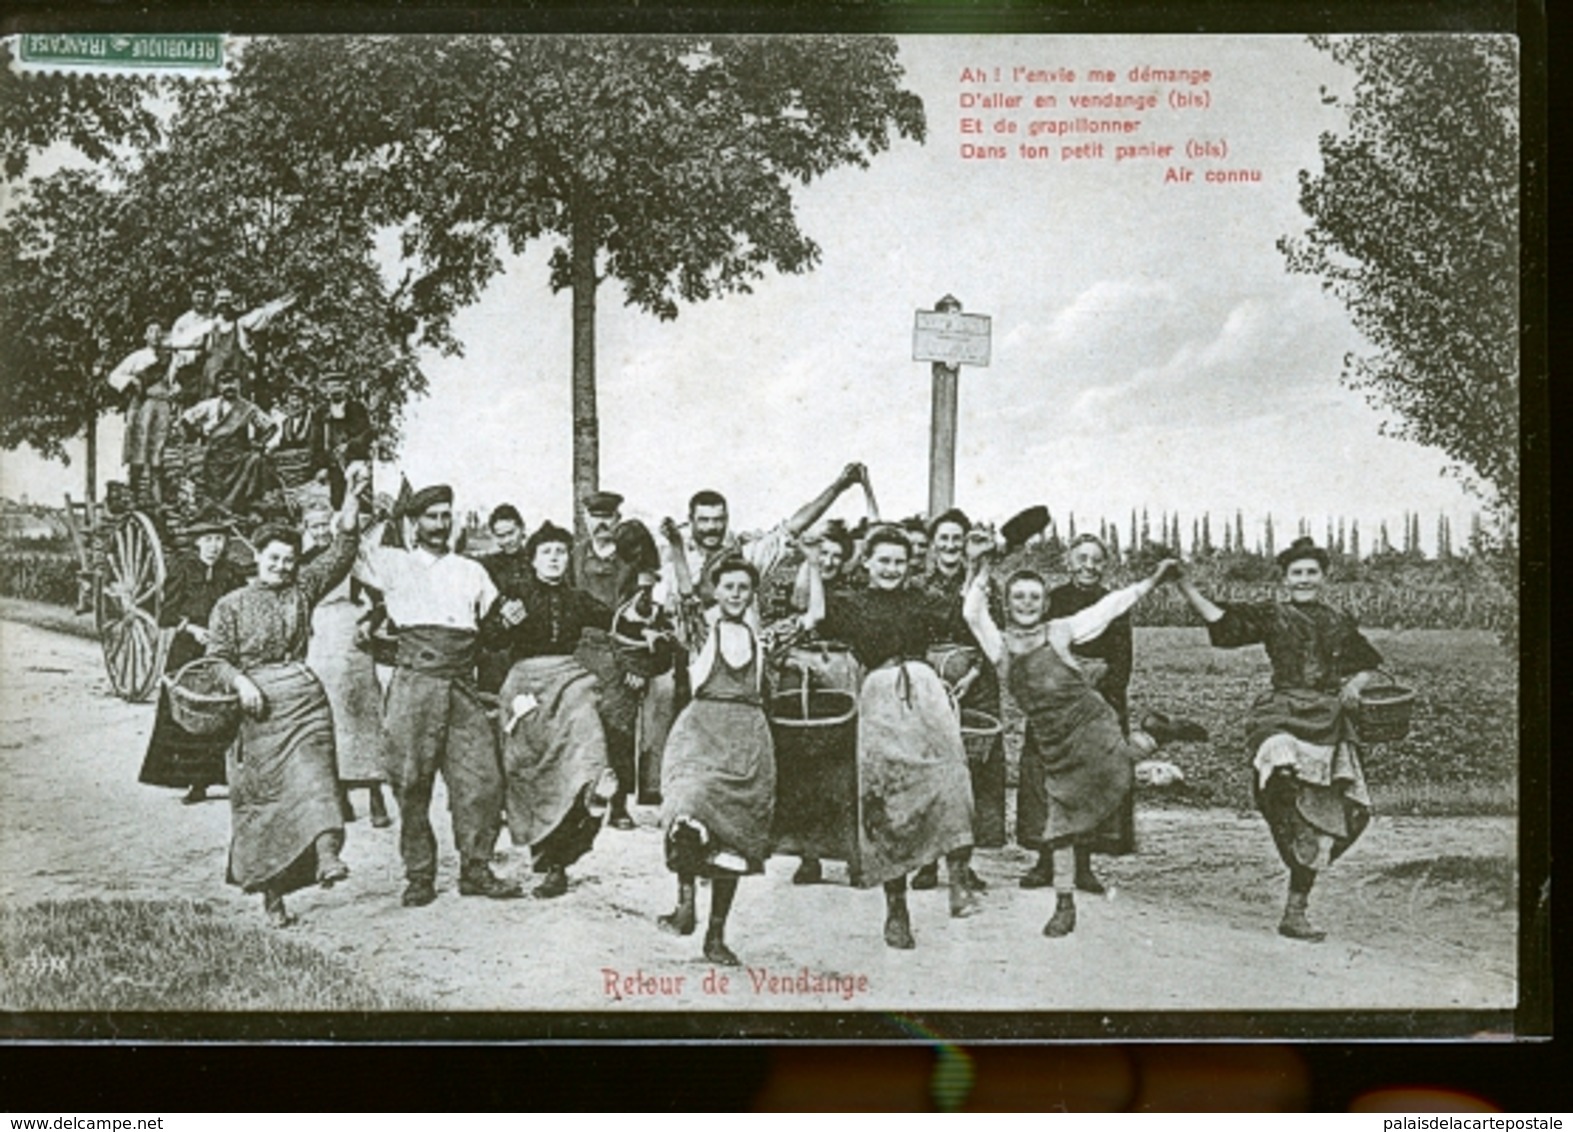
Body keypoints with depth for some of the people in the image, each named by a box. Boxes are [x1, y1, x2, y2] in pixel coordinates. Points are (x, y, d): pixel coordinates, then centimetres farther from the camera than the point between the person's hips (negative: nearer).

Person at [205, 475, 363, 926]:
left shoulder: (302, 589, 12)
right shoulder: (232, 605, 6)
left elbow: (337, 562, 6)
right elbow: (218, 656, 4)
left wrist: (348, 530, -11)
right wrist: (241, 683, -13)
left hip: (303, 694, 1)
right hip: (258, 705, -1)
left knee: (312, 775, -18)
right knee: (260, 793, 3)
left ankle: (325, 854, -36)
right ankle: (269, 888, 12)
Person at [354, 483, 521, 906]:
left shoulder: (471, 571, 23)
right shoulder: (395, 564, 12)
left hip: (462, 684, 3)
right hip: (414, 681, -3)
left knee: (480, 776, -3)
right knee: (411, 780, -3)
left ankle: (476, 868, 7)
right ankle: (418, 875, 6)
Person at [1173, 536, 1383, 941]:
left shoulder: (1340, 622, 17)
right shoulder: (1272, 616, 8)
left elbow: (1367, 664, 27)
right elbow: (1222, 621, -5)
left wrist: (1354, 686, 6)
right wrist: (1188, 590, -16)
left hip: (1331, 723, 4)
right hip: (1283, 714, -4)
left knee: (1324, 818, 1)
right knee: (1283, 772, -39)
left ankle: (1296, 908, 12)